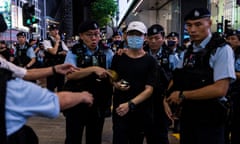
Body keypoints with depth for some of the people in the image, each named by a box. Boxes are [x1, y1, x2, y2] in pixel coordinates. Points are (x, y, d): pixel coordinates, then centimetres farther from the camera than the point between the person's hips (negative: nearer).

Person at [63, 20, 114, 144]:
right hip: (76, 103, -2)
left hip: (99, 104, 2)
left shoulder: (107, 52, 0)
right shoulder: (74, 53, -5)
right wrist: (94, 69, -29)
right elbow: (70, 74, -20)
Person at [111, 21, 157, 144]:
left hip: (141, 112, 0)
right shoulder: (118, 57, 1)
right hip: (119, 108, 0)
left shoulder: (150, 61, -5)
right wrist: (115, 84, -10)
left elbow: (149, 89, -12)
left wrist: (130, 104, -26)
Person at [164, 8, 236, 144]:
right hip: (187, 116, 6)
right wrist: (168, 98, 1)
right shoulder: (190, 51, 8)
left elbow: (220, 89, -23)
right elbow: (177, 79, 19)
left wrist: (182, 95, -17)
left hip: (209, 120, -6)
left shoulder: (221, 49, -13)